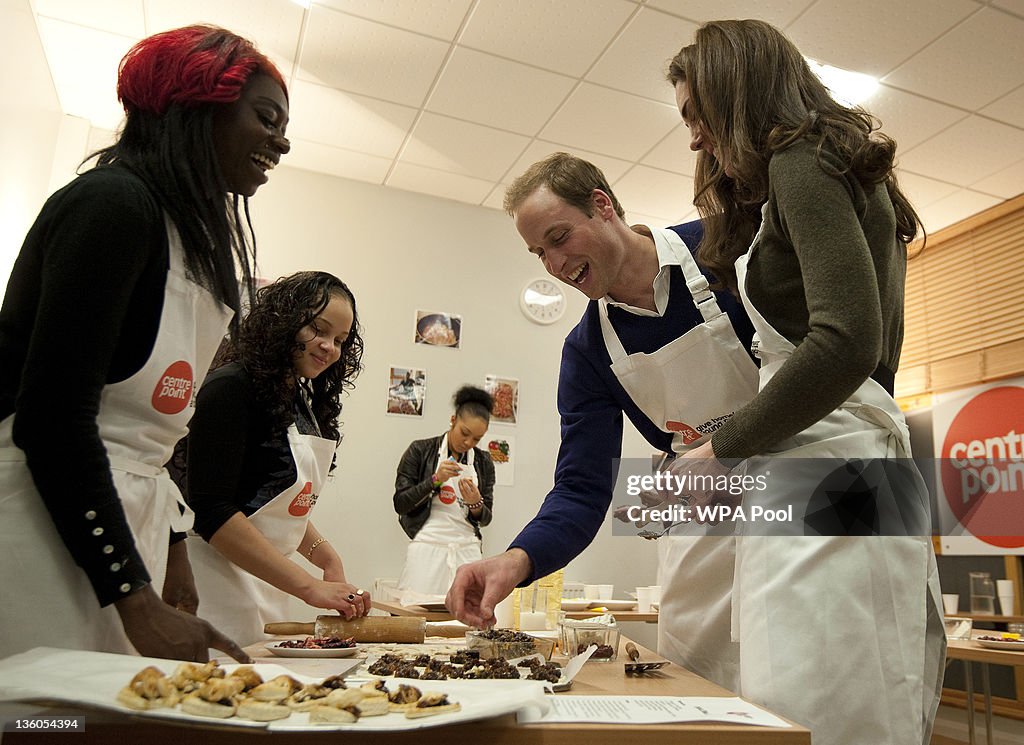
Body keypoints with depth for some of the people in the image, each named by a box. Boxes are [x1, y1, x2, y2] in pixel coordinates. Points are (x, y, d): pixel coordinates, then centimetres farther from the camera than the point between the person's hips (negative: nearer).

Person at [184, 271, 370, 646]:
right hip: (218, 583, -8)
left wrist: (326, 556, 0)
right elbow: (212, 512, -20)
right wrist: (309, 586, -22)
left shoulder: (302, 402, 11)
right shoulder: (231, 387, -13)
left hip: (269, 593, 8)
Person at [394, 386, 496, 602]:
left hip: (467, 551, 3)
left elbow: (485, 519, 11)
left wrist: (476, 503, -11)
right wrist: (435, 480, -14)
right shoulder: (420, 450, 0)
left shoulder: (483, 461, 9)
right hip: (427, 549, -2)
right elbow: (400, 504, -2)